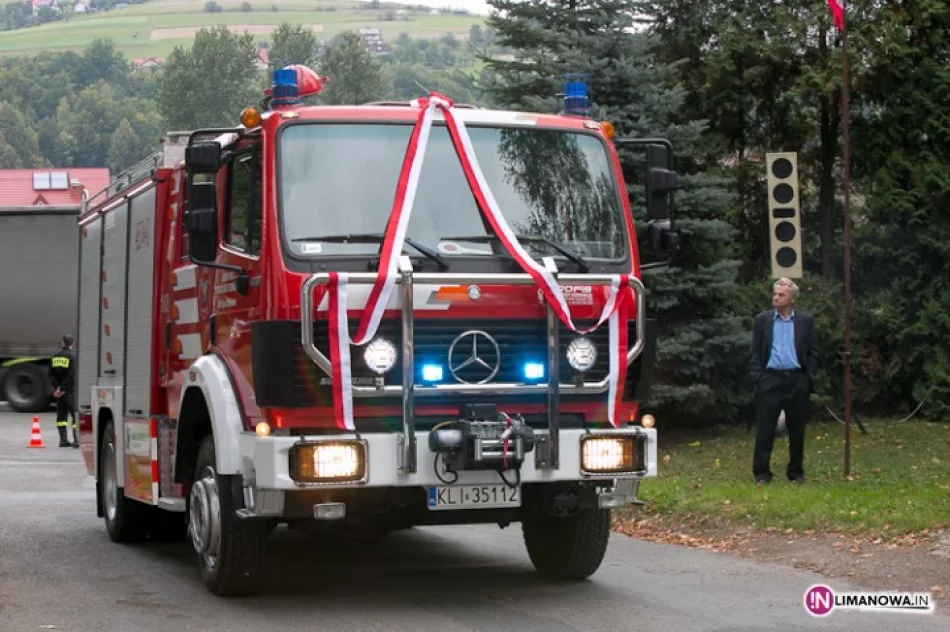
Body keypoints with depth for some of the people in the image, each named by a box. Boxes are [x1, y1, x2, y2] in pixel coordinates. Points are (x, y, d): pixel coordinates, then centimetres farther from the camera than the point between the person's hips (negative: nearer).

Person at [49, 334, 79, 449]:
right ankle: (76, 440, -10)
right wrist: (62, 388, -13)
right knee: (75, 414, -3)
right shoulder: (73, 356, -11)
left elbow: (51, 374, 4)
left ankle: (63, 439, 8)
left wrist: (57, 387, -4)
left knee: (61, 414, 11)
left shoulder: (54, 356, 9)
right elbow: (72, 376, -19)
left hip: (58, 390, 6)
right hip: (70, 391, -6)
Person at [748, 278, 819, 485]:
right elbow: (755, 352, 5)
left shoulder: (805, 320, 6)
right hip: (770, 380, -1)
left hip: (797, 381, 1)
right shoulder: (762, 320, 5)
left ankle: (796, 472, 17)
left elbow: (813, 352, 7)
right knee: (765, 429, -2)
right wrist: (757, 377, -5)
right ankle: (761, 473, 5)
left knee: (797, 430, 7)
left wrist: (809, 378, -2)